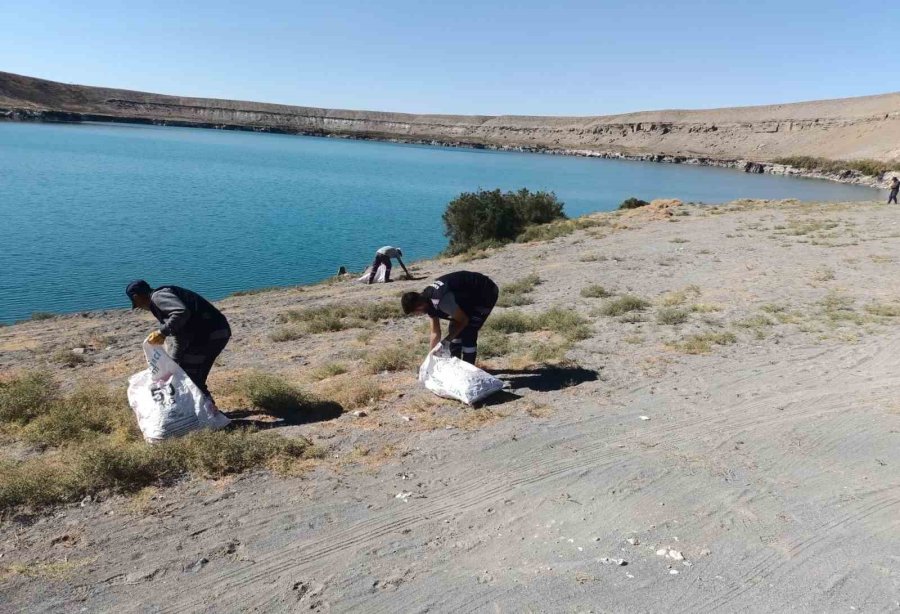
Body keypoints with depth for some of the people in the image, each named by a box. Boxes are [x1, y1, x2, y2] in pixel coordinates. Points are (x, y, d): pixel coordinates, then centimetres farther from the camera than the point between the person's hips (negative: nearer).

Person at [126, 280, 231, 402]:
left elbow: (182, 312, -25)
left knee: (191, 379, -2)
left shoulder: (158, 296, -3)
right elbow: (179, 337, 32)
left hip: (209, 334, -10)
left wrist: (162, 332, -18)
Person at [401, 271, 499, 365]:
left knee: (468, 333, -13)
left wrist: (446, 341, -19)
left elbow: (463, 320, -21)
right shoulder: (429, 301, -3)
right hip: (471, 293, 9)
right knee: (454, 329, 9)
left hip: (487, 292, -9)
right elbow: (435, 332, 4)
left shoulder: (440, 300, -33)